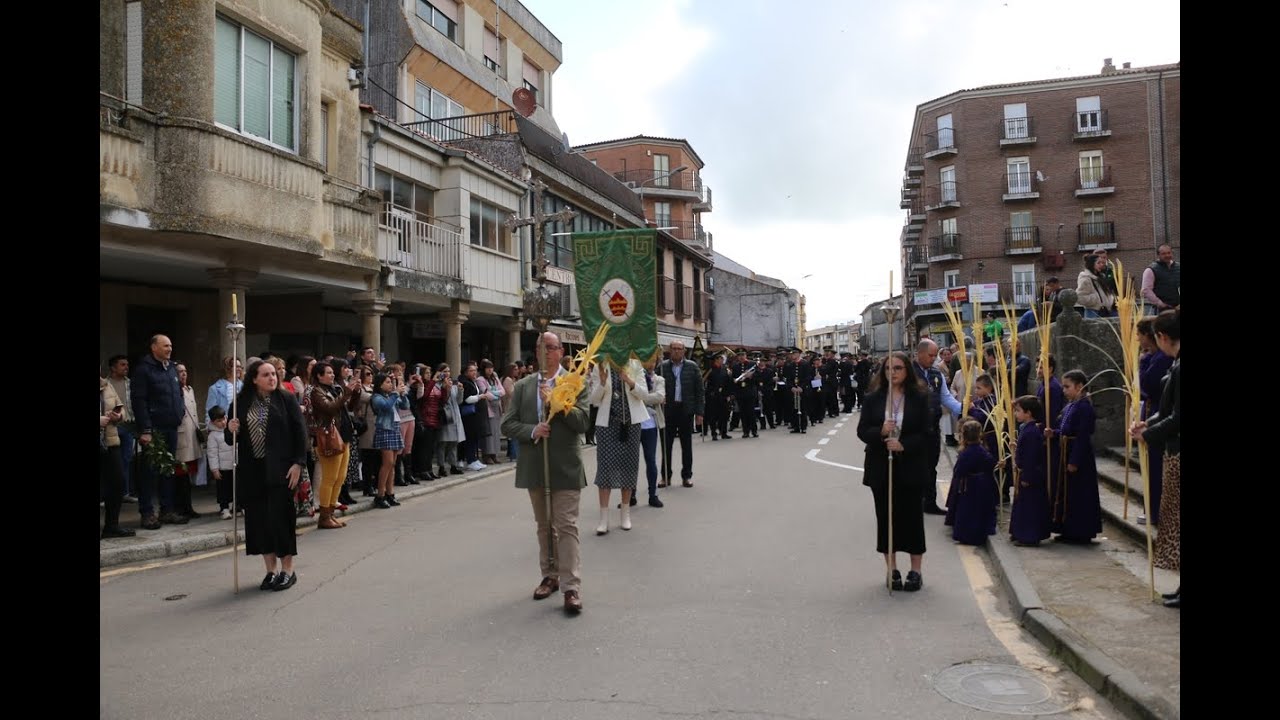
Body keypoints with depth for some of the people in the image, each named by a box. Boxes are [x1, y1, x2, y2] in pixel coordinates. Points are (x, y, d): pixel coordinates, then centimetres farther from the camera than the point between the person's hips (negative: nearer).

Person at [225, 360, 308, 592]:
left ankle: (287, 570, 11)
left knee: (280, 516, -2)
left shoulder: (286, 399, -1)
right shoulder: (242, 403, 6)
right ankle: (271, 571, 18)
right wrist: (230, 430, -13)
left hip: (280, 469, -3)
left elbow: (300, 431, -4)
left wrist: (298, 463, -11)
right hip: (252, 470, 3)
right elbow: (231, 439, 10)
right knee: (259, 519, 6)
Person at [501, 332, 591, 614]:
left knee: (566, 527, -5)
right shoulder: (523, 386, 7)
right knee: (544, 526, 16)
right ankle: (550, 576, 29)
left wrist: (554, 402, -19)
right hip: (534, 466, 4)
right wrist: (532, 431, -14)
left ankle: (571, 588, -3)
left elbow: (582, 422, -11)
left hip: (566, 467, -4)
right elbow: (508, 424, 4)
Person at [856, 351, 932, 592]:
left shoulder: (919, 398, -2)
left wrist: (904, 444, -19)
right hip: (881, 467, 2)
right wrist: (880, 432, -20)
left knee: (912, 516, 4)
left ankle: (916, 571, 16)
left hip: (910, 467, -1)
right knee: (885, 516, 7)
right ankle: (892, 569, 19)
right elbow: (862, 430, 0)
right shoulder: (873, 398, 2)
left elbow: (927, 432, -5)